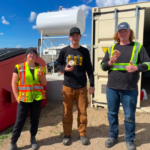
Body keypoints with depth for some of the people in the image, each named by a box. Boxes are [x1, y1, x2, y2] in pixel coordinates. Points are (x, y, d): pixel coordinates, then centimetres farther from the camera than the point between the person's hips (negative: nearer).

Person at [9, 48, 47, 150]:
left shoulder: (40, 68, 7)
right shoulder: (19, 67, -2)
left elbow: (44, 83, 8)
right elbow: (14, 83, -2)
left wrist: (40, 75, -11)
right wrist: (17, 97, -6)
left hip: (37, 98, 3)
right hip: (24, 99, -2)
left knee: (35, 119, 12)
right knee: (20, 121, 4)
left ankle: (33, 139, 31)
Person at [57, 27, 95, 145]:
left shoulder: (85, 51, 4)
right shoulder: (64, 51, 3)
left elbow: (89, 69, 5)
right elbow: (59, 65, 11)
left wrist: (92, 84, 1)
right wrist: (64, 69, -13)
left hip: (82, 87, 0)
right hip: (67, 87, 0)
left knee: (82, 112, 6)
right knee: (67, 112, 6)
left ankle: (82, 134, 23)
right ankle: (67, 135, 22)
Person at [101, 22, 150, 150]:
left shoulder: (138, 47, 4)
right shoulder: (111, 48, 11)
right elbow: (103, 66, 11)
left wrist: (136, 67, -20)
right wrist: (109, 63, -10)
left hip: (130, 89, -2)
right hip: (112, 88, 3)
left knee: (129, 116, 7)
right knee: (112, 114, 13)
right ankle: (113, 136, 32)